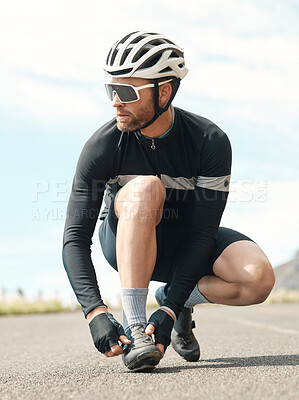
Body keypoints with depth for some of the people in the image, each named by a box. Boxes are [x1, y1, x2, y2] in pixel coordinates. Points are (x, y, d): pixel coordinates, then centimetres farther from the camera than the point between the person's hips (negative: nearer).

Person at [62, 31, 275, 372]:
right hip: (126, 240, -1)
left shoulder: (211, 142, -23)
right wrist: (95, 313, -37)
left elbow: (202, 233, -23)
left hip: (186, 245, 1)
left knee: (259, 277, -28)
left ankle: (172, 301, 1)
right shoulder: (102, 146, -23)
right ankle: (134, 329, -32)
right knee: (145, 187, -36)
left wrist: (171, 309, -31)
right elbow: (75, 238, -24)